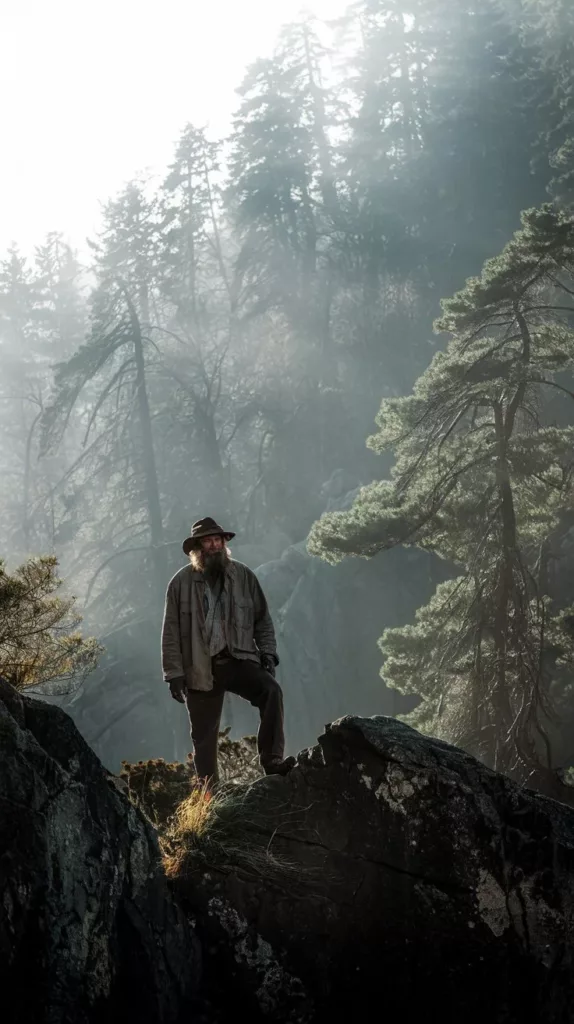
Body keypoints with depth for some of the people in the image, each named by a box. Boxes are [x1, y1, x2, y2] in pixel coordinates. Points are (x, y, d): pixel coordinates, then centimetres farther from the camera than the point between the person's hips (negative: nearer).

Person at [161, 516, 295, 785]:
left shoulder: (243, 576, 5)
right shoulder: (181, 582, 0)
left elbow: (262, 619, 11)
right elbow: (171, 632, 0)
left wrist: (268, 652, -2)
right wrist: (174, 673, -5)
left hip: (239, 660, 1)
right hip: (200, 669, 0)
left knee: (271, 690, -27)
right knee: (204, 737, 4)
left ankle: (272, 761, -27)